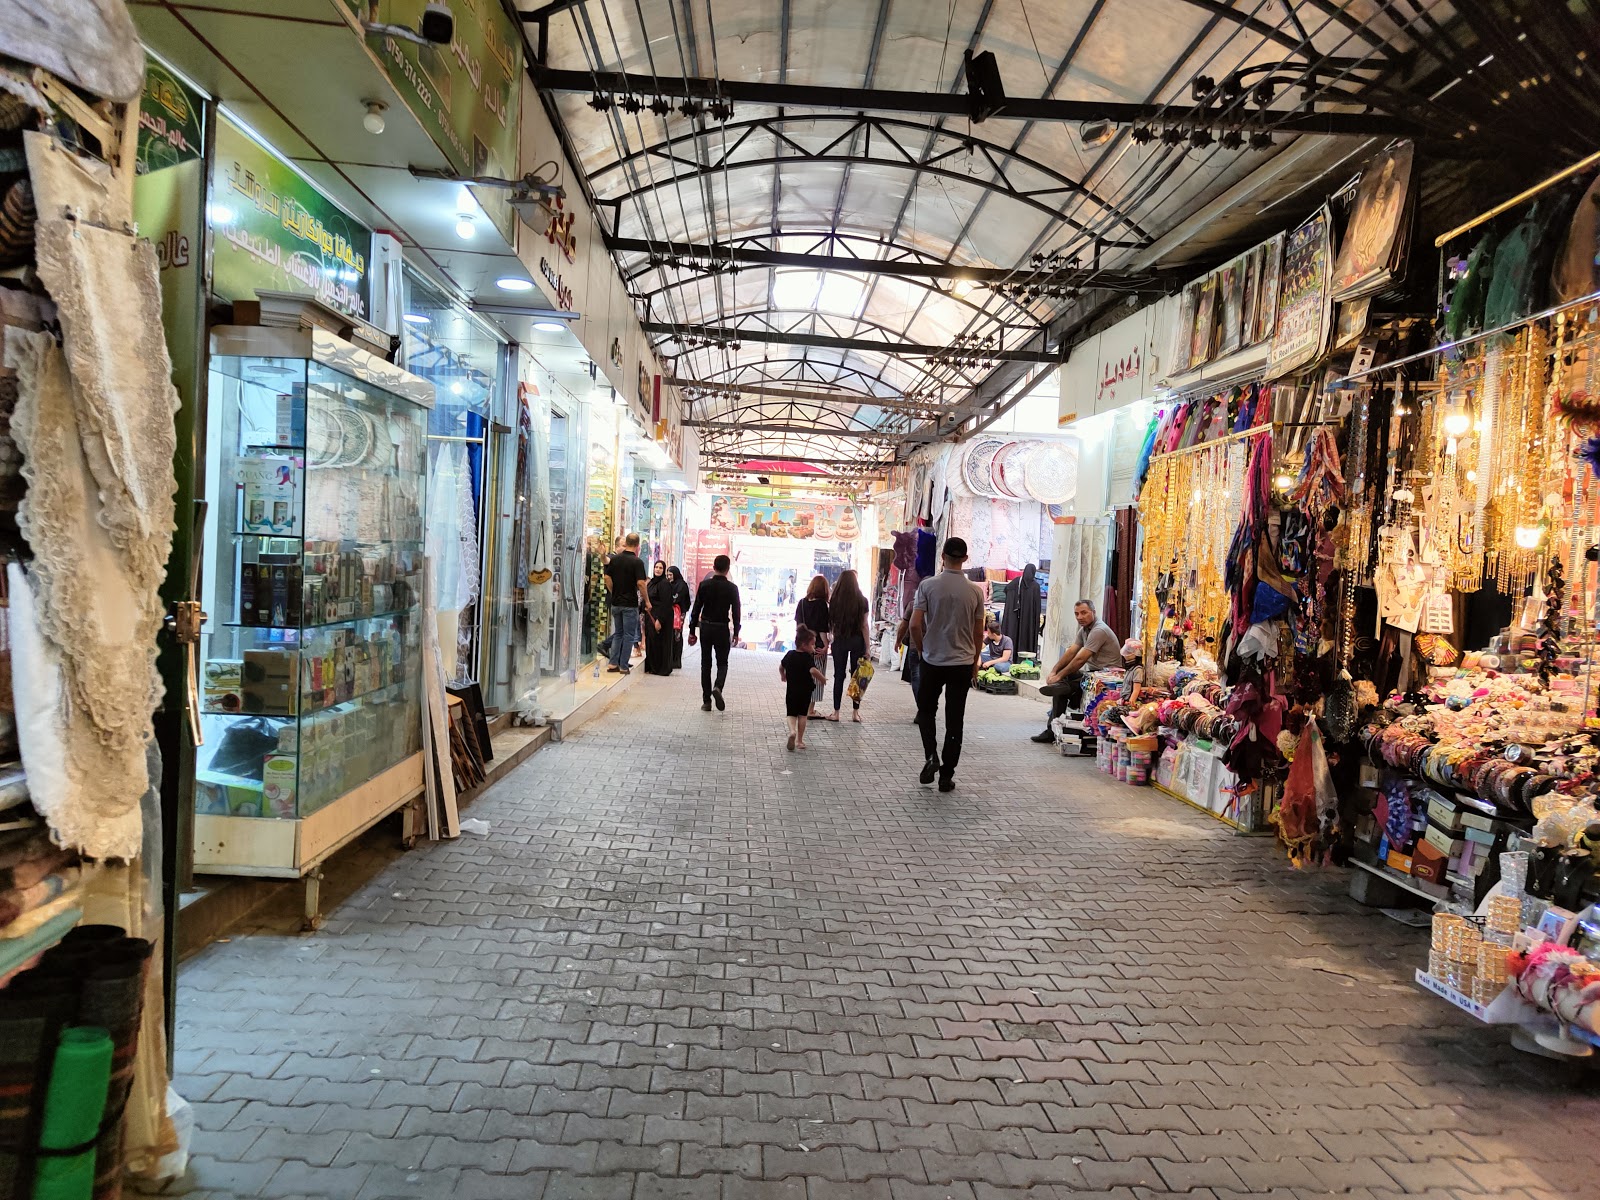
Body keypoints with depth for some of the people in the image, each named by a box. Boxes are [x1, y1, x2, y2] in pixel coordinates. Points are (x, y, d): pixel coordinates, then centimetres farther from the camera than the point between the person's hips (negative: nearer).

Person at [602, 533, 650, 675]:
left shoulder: (615, 558, 3)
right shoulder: (637, 562, -12)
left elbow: (607, 578, 4)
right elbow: (640, 583, -17)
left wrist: (614, 593, 14)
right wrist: (647, 601, -7)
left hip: (616, 602, 5)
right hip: (630, 604, -5)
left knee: (618, 633, 16)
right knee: (628, 635, 3)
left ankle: (613, 664, 15)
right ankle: (624, 667, 5)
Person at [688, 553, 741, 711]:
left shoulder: (705, 585, -2)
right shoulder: (732, 588, -5)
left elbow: (696, 609, -1)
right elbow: (736, 611, -2)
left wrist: (692, 631, 5)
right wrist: (736, 632, 8)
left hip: (706, 627, 1)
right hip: (722, 628, -1)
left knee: (706, 663, 9)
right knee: (722, 662, 11)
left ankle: (706, 701, 6)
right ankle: (718, 687, -19)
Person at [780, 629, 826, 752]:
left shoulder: (790, 654, 3)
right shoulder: (808, 658, -16)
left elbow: (781, 667, 18)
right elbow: (813, 671, -33)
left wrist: (783, 676, 38)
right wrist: (822, 679, -17)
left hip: (791, 691, 3)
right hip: (805, 691, -3)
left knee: (791, 714, 9)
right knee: (802, 715, 11)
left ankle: (792, 731, -20)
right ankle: (799, 740, 14)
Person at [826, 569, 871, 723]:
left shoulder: (835, 600, -4)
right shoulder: (862, 601, -5)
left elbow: (831, 622, -5)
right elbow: (864, 626, -4)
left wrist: (830, 638, 10)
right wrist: (867, 647, 0)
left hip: (839, 640, 0)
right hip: (857, 641, 0)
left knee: (839, 676, 7)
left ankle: (836, 712, 9)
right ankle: (855, 712, 9)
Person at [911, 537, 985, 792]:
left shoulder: (928, 585, -9)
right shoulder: (975, 591, -2)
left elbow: (915, 624, -11)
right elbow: (979, 633, 5)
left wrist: (921, 649, 8)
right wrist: (975, 662, 18)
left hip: (932, 661, -1)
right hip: (963, 663, 1)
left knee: (926, 711, 19)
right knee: (954, 721, 7)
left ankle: (931, 755, -2)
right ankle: (946, 776, 9)